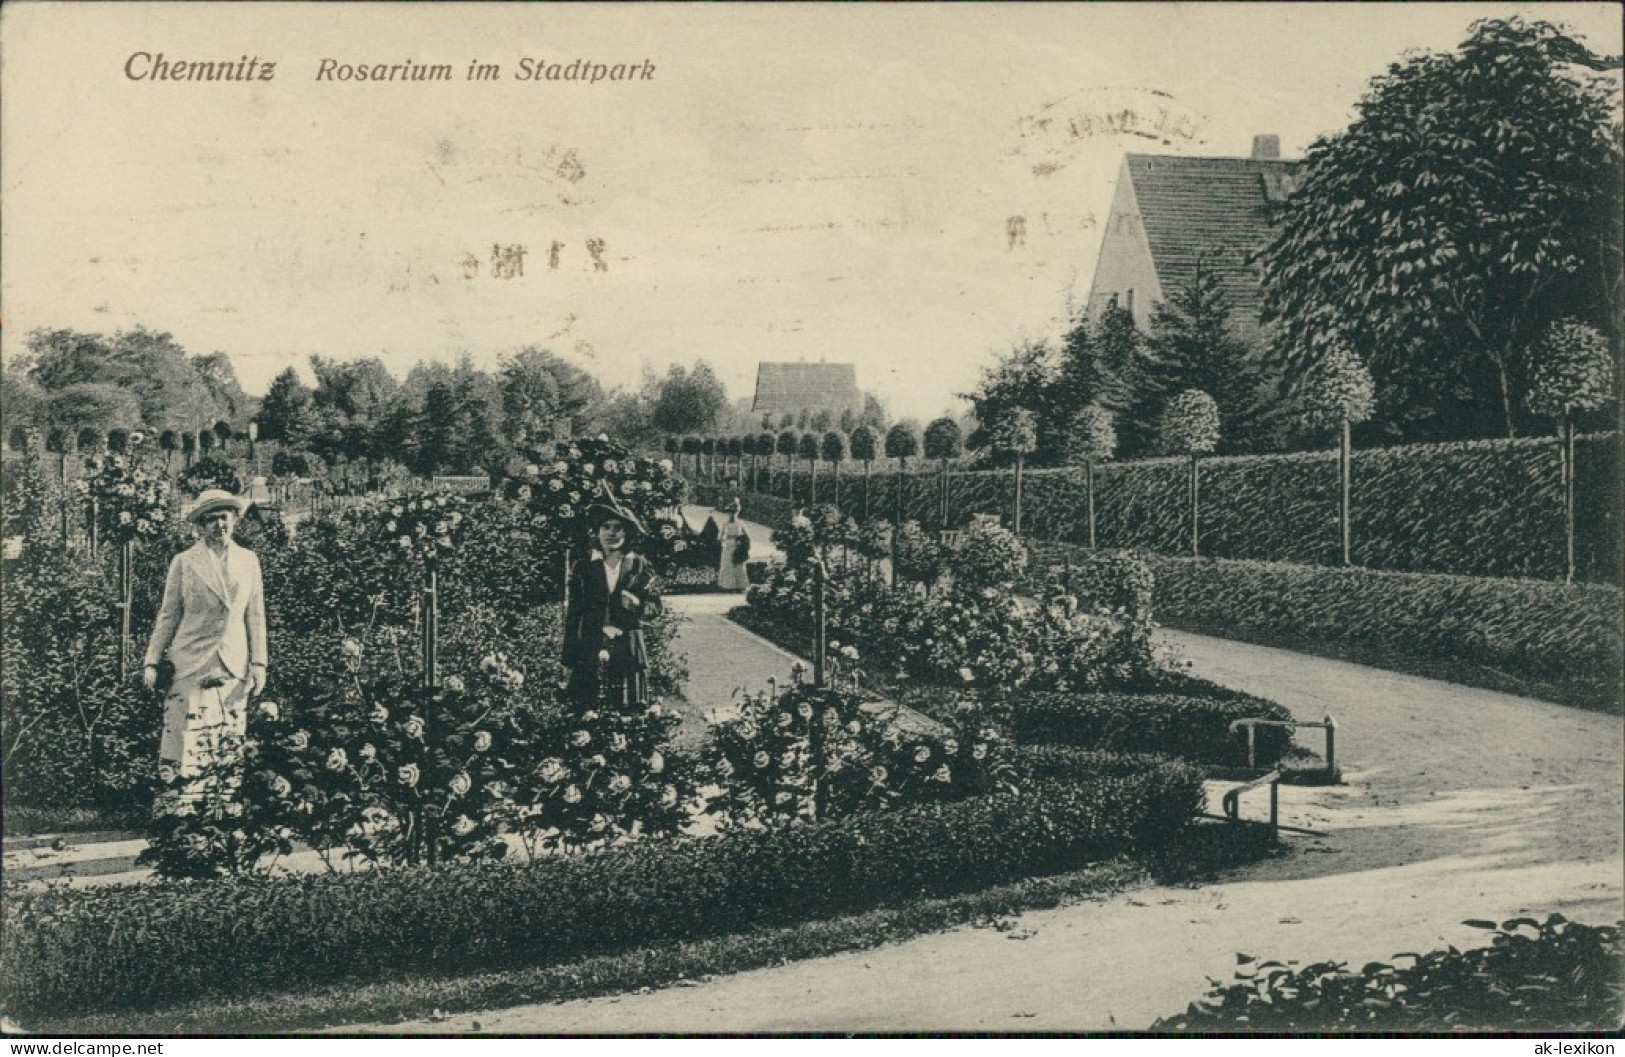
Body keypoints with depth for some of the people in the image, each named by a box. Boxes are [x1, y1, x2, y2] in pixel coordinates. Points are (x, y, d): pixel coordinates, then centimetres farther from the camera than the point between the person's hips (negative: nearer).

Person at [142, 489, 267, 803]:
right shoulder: (184, 562, 2)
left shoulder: (248, 561, 10)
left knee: (230, 744, 1)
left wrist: (258, 663, 6)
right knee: (187, 742, -8)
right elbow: (168, 616, 4)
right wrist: (152, 662, 1)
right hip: (190, 664, -3)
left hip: (234, 666, 3)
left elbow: (255, 616, 11)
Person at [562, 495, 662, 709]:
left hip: (628, 652, 0)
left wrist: (638, 604, -15)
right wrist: (569, 659, 0)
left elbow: (655, 605, 9)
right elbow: (573, 613, 5)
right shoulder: (583, 567, 5)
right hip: (590, 652, 0)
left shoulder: (639, 565, 6)